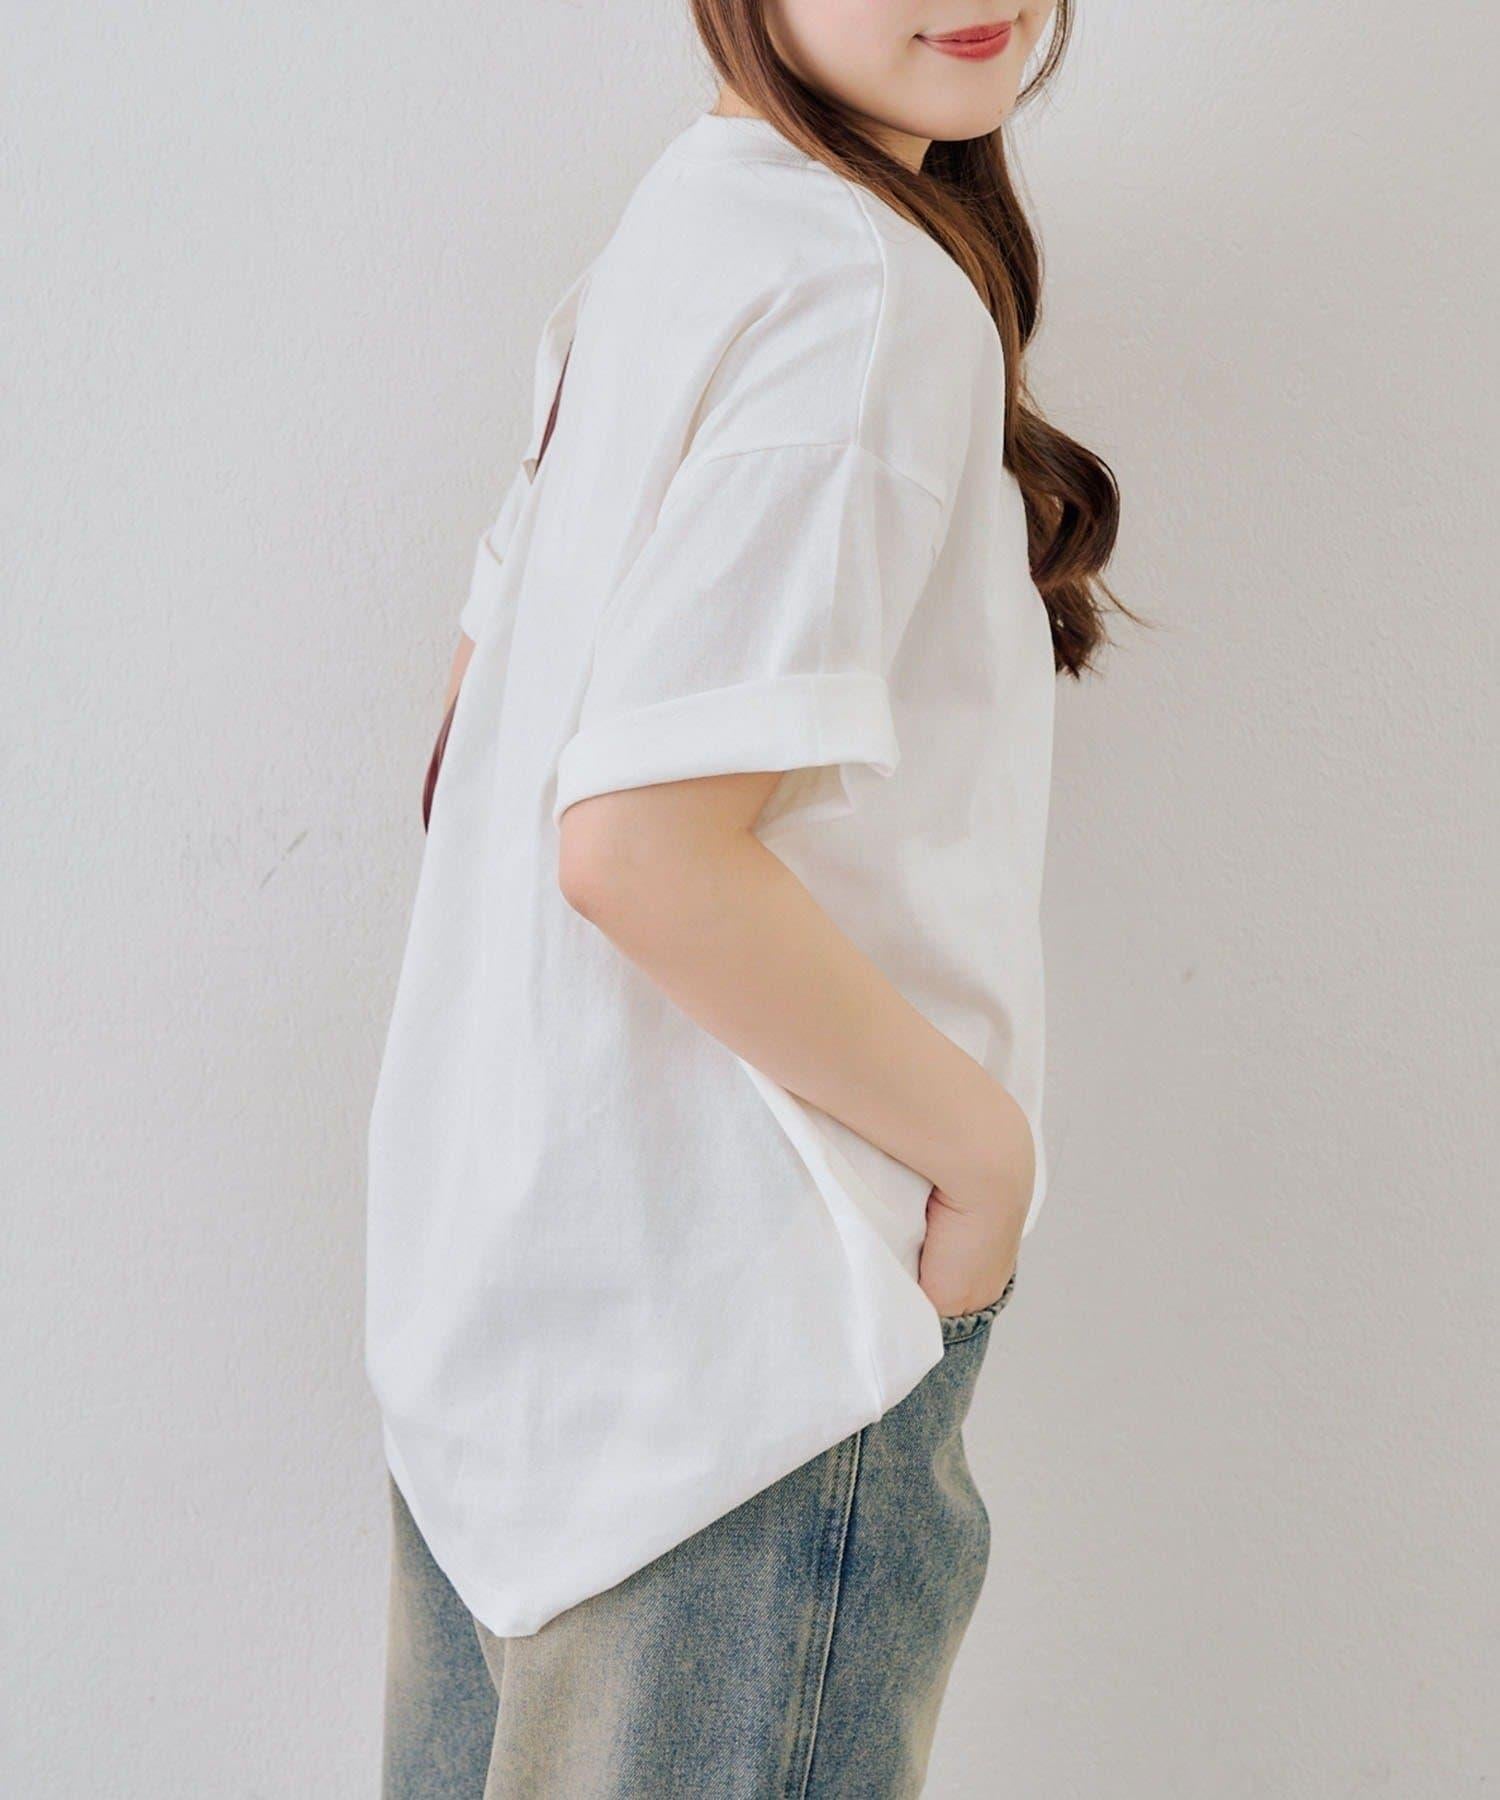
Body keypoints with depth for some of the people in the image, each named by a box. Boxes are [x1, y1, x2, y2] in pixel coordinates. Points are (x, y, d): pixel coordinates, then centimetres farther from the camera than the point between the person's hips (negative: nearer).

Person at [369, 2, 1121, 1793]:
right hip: (738, 1304, -9)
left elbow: (489, 676, 17)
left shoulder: (675, 230, 10)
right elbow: (648, 845, -28)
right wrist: (988, 1149, -15)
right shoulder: (874, 293, -19)